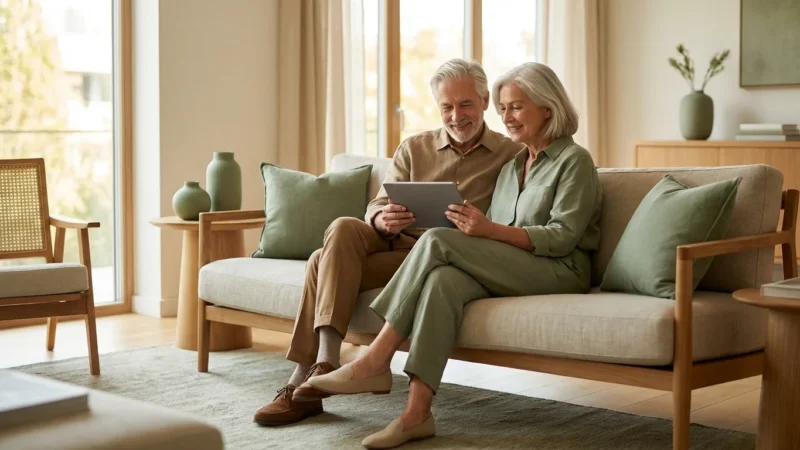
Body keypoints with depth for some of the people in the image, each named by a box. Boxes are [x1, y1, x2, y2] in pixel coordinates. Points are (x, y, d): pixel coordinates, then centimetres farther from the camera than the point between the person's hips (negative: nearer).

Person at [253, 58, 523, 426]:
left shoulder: (512, 155, 7)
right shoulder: (414, 149, 18)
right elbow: (376, 207, 9)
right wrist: (382, 220, -16)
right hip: (393, 243, 4)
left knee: (324, 263, -24)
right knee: (343, 229, -30)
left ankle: (303, 382, -20)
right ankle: (324, 365, -32)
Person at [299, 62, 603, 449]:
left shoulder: (574, 161, 1)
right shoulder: (512, 166, 23)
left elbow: (562, 237, -12)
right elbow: (491, 237, 16)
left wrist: (490, 229, -24)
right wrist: (472, 228, -8)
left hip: (558, 272, -6)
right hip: (504, 271, 6)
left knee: (437, 241, -26)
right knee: (444, 280, -31)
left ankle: (375, 361, -23)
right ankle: (416, 413, -39)